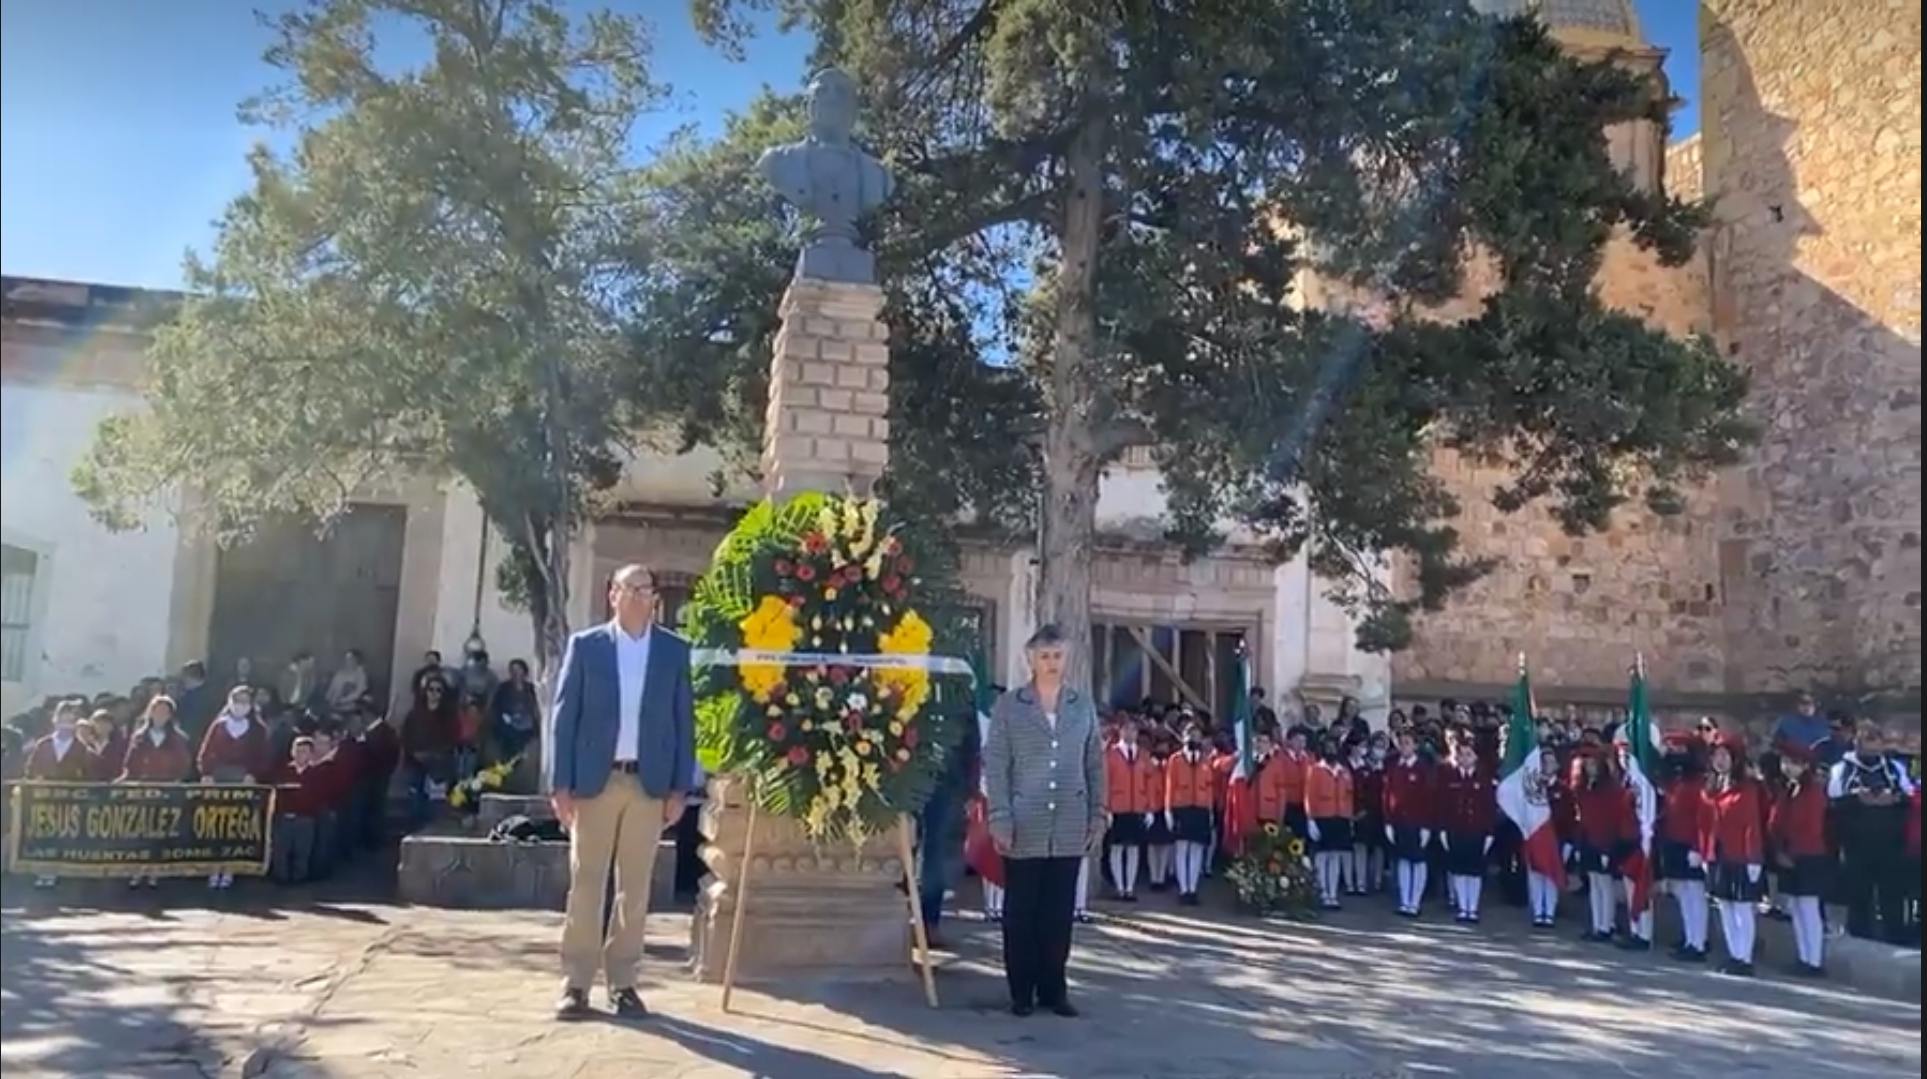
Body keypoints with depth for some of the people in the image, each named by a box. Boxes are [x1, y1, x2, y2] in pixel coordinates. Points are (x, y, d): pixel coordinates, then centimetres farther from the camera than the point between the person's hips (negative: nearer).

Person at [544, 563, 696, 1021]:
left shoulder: (676, 651, 5)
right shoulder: (585, 645, 3)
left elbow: (684, 722, 5)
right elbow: (563, 716, 1)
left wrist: (679, 788, -2)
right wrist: (559, 784, -6)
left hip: (649, 783, 1)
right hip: (594, 780, -1)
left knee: (635, 888, 6)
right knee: (585, 884, 3)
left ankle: (623, 982, 15)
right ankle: (575, 983, 10)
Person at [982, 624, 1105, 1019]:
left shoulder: (1083, 706, 8)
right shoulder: (1009, 706, 1)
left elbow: (1095, 764, 10)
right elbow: (995, 766, -2)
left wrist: (1099, 815, 5)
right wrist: (1000, 819, -9)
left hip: (1070, 828, 2)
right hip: (1024, 829, -2)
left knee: (1060, 912, 7)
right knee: (1020, 912, 4)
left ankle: (1054, 989, 17)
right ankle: (1021, 991, 15)